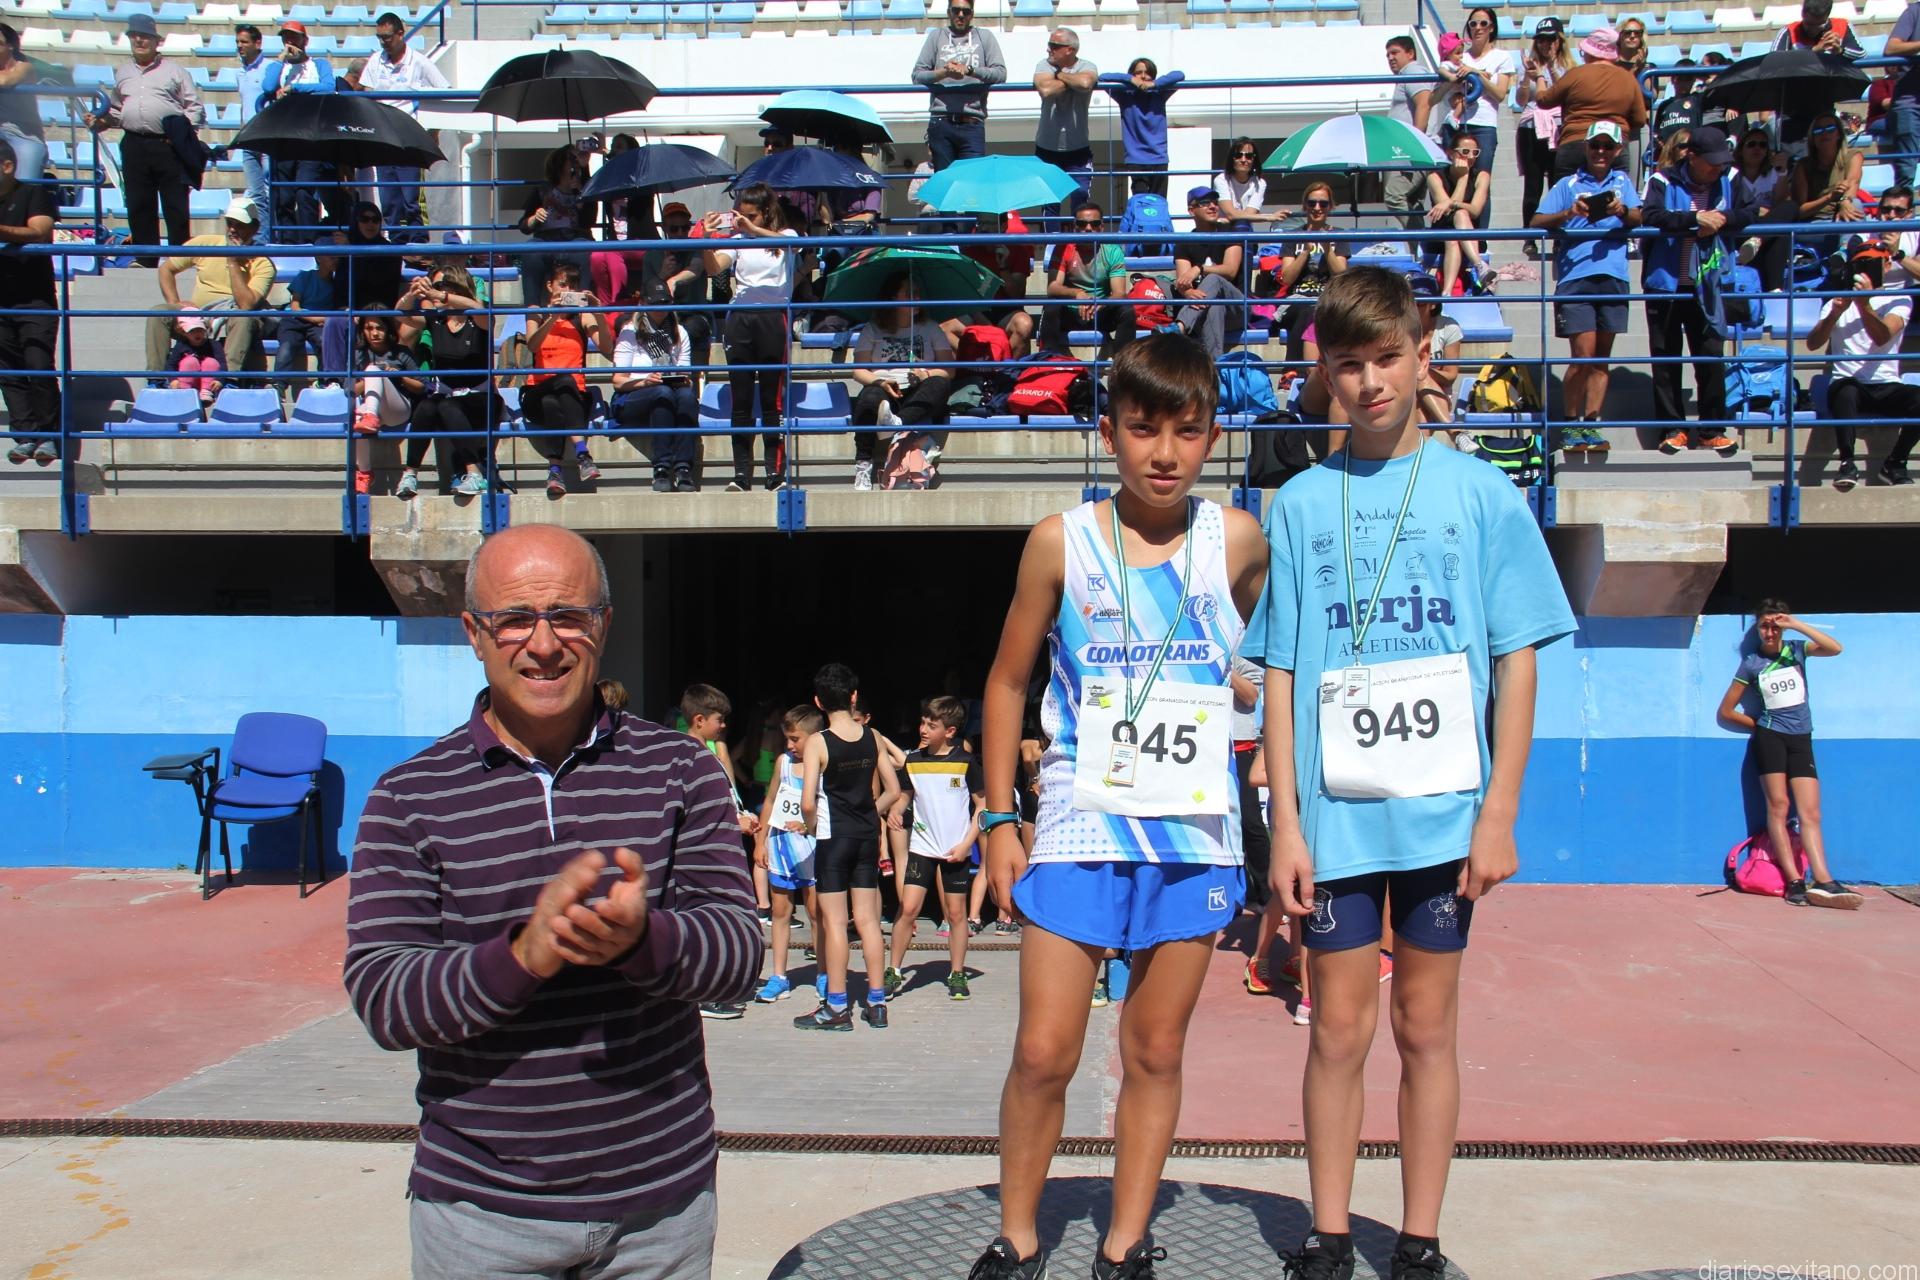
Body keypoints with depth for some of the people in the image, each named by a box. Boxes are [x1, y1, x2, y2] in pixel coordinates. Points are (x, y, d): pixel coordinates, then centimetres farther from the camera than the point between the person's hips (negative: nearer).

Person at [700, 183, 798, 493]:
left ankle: (776, 473, -1)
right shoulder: (737, 240, 11)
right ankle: (741, 475, 3)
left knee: (772, 398, -4)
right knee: (741, 400, 1)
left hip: (774, 318, -2)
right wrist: (707, 239, -21)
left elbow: (791, 243, -17)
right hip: (740, 318, 3)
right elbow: (713, 268, -4)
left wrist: (753, 229, -27)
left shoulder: (786, 236, 7)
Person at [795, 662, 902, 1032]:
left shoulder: (818, 742, -12)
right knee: (868, 920, 10)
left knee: (833, 922, 2)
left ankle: (836, 1008, 6)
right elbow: (893, 791, 5)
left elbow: (808, 803, -17)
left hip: (833, 837, -5)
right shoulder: (873, 737, 2)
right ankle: (877, 1003, 14)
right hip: (867, 835, 5)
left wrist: (812, 827, 1)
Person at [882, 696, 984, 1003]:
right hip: (922, 846, 2)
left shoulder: (965, 761, -5)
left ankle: (957, 974, 17)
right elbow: (904, 795, 15)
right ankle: (894, 971, 6)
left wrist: (966, 844, -8)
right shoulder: (913, 761, 2)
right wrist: (896, 811, -8)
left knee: (956, 912, 5)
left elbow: (982, 804, 0)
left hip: (956, 850, -2)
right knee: (908, 908, -6)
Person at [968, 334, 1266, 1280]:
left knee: (1156, 1052, 11)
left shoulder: (1238, 542, 0)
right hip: (1079, 828, -1)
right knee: (1044, 1053, -1)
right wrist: (998, 819, 2)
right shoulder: (1061, 543, -3)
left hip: (1196, 835, 1)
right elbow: (1008, 680, 5)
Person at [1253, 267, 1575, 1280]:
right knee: (1339, 1032, 7)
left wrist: (1498, 812, -5)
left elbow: (1517, 661, 2)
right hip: (1334, 815, 1)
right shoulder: (1300, 504, 4)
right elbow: (1281, 675, 4)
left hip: (1444, 814, 0)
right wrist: (1285, 820, -2)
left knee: (1427, 1028, 10)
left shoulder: (1482, 494, 2)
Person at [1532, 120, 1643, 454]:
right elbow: (1536, 223, 3)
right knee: (1583, 353, -10)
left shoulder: (1622, 182, 19)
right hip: (1575, 278, -3)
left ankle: (1591, 425, 9)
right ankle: (1569, 425, 1)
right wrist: (1567, 214, -16)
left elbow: (1637, 219, 6)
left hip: (1613, 278, 3)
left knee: (1601, 357, 4)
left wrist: (1622, 211, -17)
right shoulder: (1568, 185, 13)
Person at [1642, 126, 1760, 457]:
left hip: (1707, 287, 2)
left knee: (1711, 357, 1)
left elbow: (1753, 209, -1)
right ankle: (1673, 428, 14)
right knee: (1666, 360, 5)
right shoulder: (1663, 181, -6)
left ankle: (1711, 430, 11)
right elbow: (1650, 216, -21)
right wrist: (1696, 219, -24)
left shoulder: (1731, 181, 4)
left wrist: (1723, 220, -15)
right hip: (1665, 285, -2)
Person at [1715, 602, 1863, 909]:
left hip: (1801, 740, 2)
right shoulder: (1751, 663, 3)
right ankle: (1795, 882, -13)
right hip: (1770, 737, -2)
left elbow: (1835, 648, -13)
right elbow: (1725, 712, 7)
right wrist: (1759, 724, 6)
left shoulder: (1796, 650, 9)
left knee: (1810, 812, -5)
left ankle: (1822, 881, -14)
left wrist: (1796, 624, -14)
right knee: (1778, 806, -10)